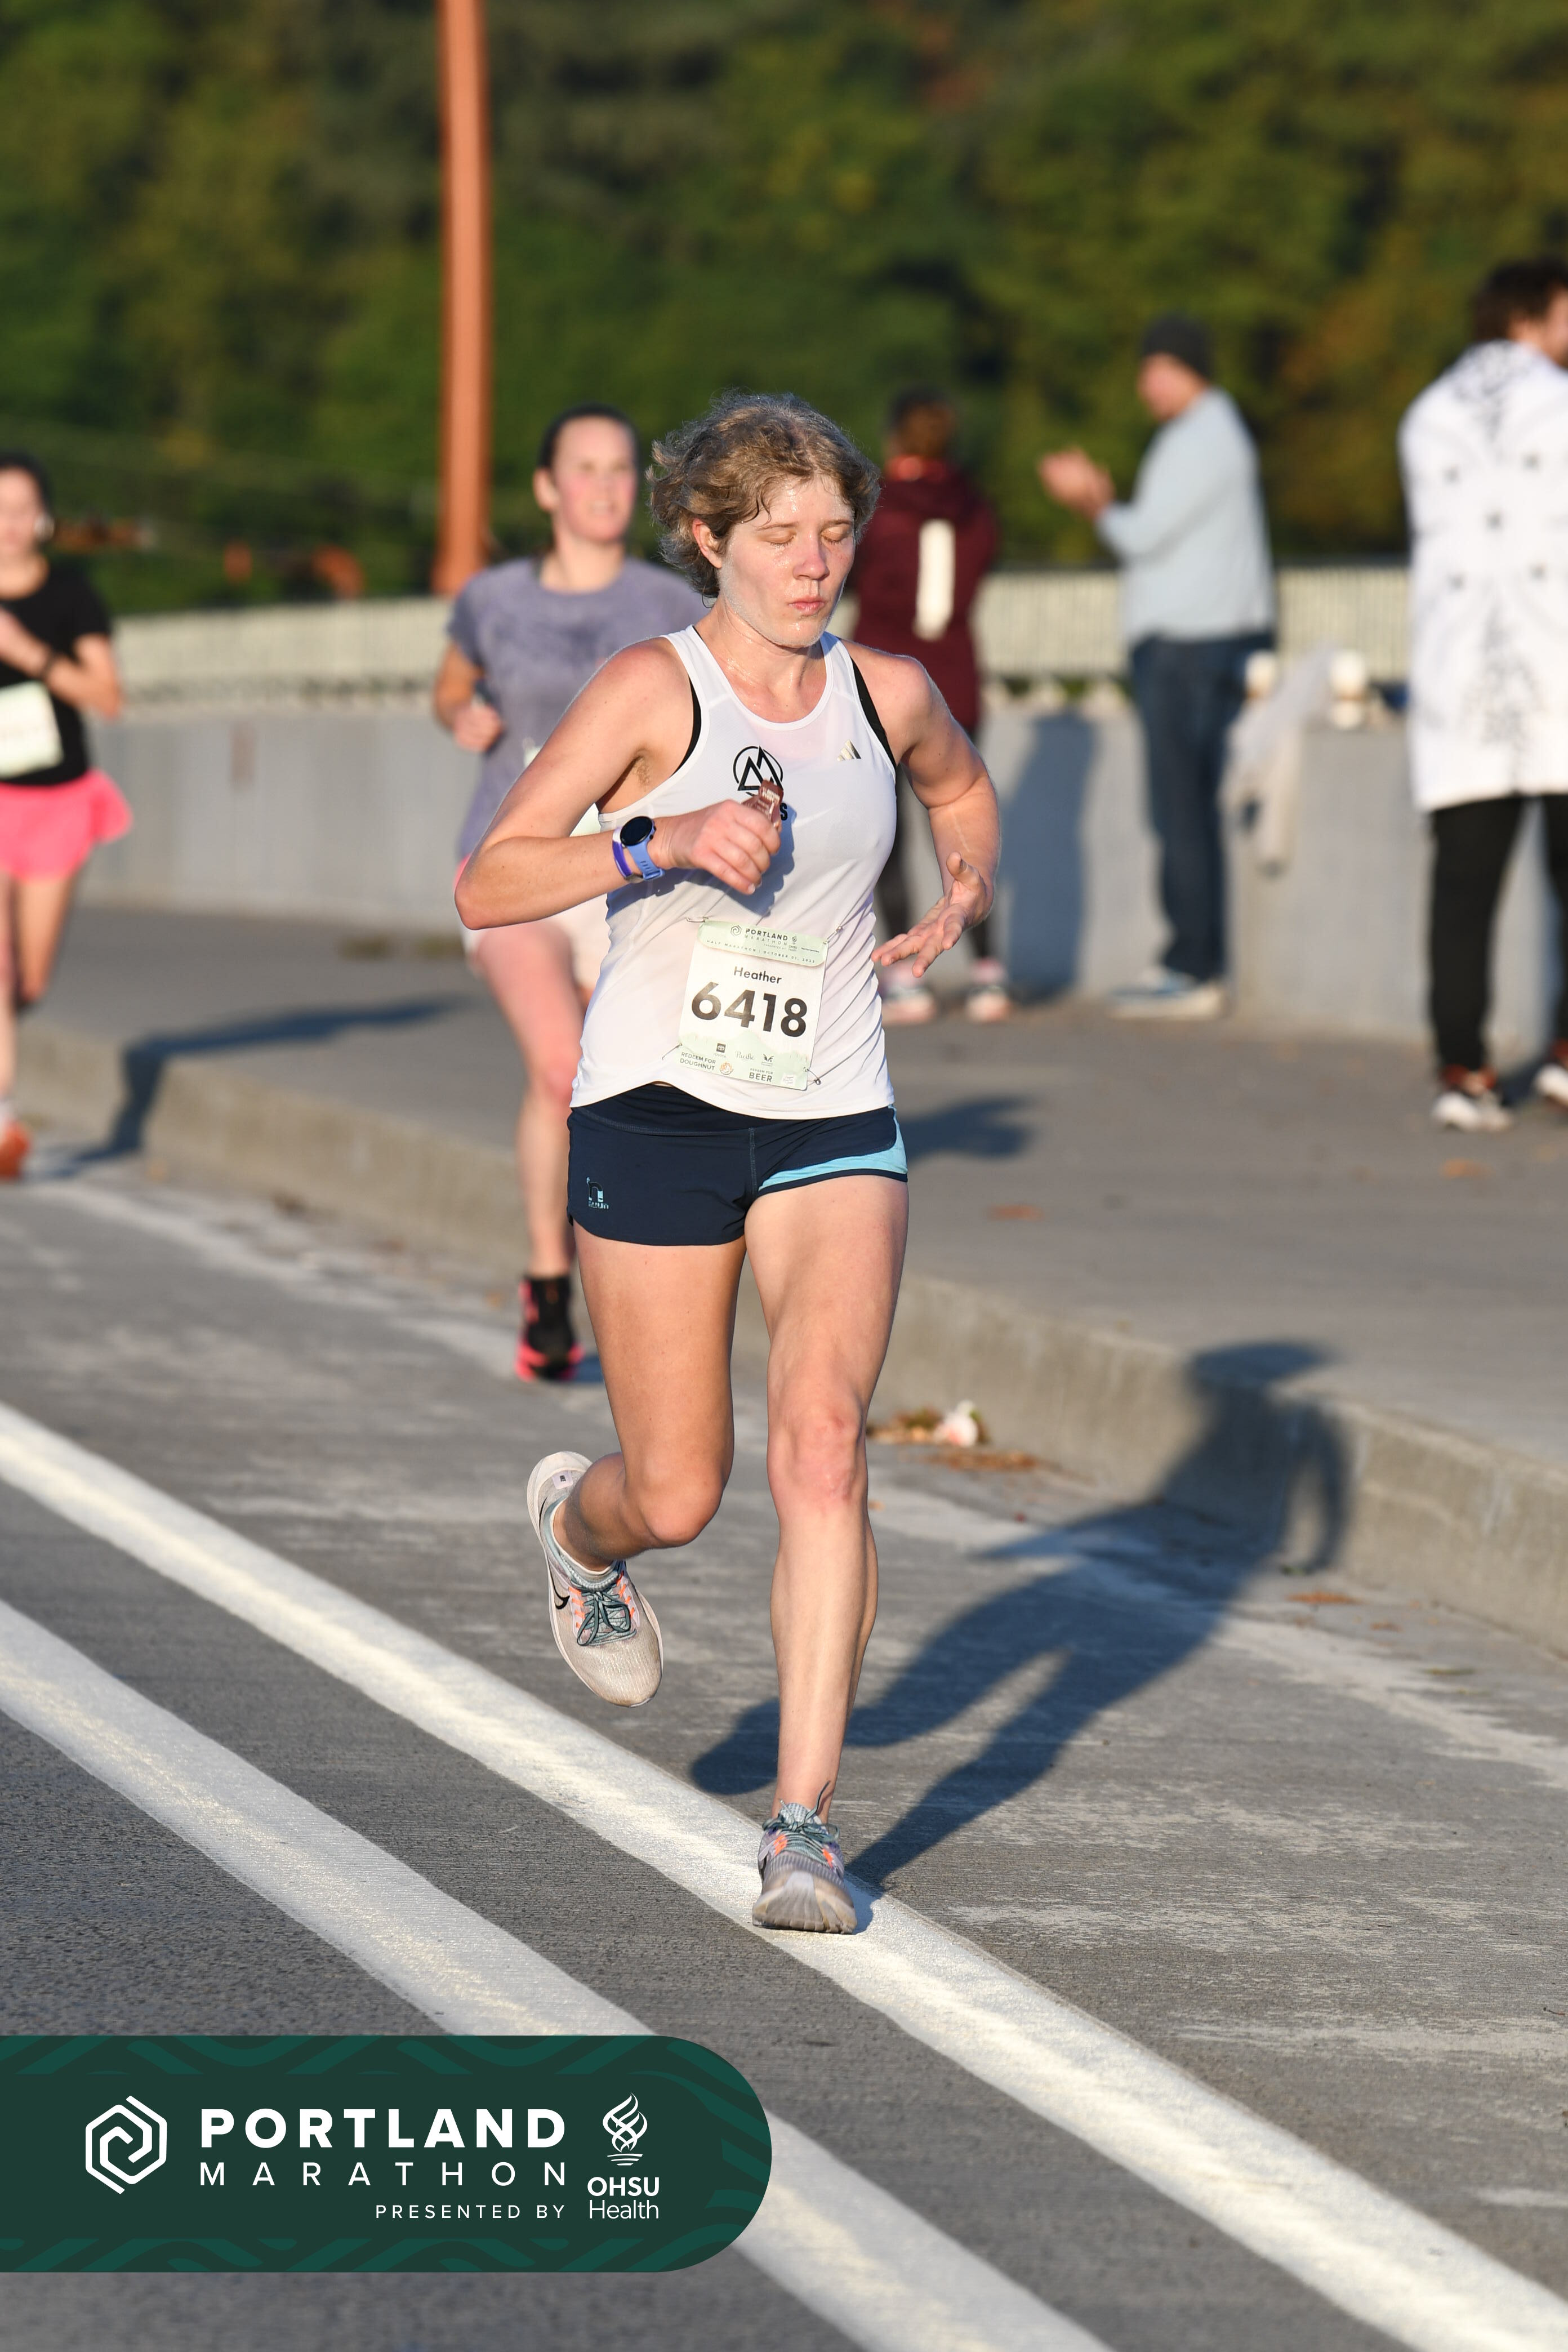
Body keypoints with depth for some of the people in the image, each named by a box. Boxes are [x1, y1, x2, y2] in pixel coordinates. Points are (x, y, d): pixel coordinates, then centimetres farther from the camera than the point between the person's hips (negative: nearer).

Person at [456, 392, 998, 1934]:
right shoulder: (652, 690, -8)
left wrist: (966, 890, 7)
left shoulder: (888, 694, 4)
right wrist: (663, 842, -26)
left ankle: (803, 1822, -16)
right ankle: (576, 1525, 44)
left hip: (834, 1127, 2)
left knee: (823, 1440, -18)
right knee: (677, 1497, 5)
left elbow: (962, 789, 28)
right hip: (659, 1113, -2)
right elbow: (487, 887, -13)